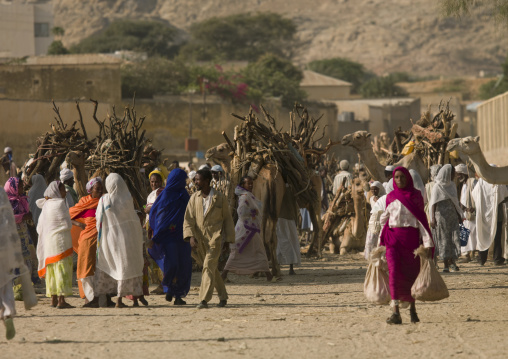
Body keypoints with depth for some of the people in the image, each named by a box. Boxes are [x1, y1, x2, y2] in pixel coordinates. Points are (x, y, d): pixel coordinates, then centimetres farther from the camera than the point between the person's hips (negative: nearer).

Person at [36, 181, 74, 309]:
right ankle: (61, 300, -12)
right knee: (62, 269, -8)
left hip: (48, 240, 8)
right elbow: (68, 224, -10)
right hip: (60, 240, -8)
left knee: (52, 270, 12)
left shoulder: (46, 204, 11)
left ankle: (53, 299, 14)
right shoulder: (59, 203, -12)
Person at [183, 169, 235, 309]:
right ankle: (223, 296, 26)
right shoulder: (194, 198, 8)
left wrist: (229, 239, 3)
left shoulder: (220, 198, 1)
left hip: (214, 238, -4)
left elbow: (227, 219, 7)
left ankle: (204, 300, -20)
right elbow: (188, 219, 4)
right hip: (199, 239, 4)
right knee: (212, 269, 13)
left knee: (208, 267, -15)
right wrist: (190, 236, -11)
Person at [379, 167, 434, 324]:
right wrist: (381, 241, 15)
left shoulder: (416, 196, 4)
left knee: (411, 274, 6)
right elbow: (384, 219, 16)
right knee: (394, 272, -14)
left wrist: (427, 242, -4)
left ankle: (412, 309, 26)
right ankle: (396, 313, -19)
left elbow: (421, 219, 2)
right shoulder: (390, 197, 9)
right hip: (393, 238, 0)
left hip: (411, 238, 0)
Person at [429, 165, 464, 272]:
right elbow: (433, 203, -8)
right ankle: (446, 265, 2)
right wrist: (432, 218, -15)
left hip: (452, 216, 5)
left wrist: (459, 215, 18)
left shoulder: (452, 185, 13)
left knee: (455, 238, -4)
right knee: (444, 240, -2)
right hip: (442, 216, -5)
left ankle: (452, 262, 6)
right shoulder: (437, 186, -6)